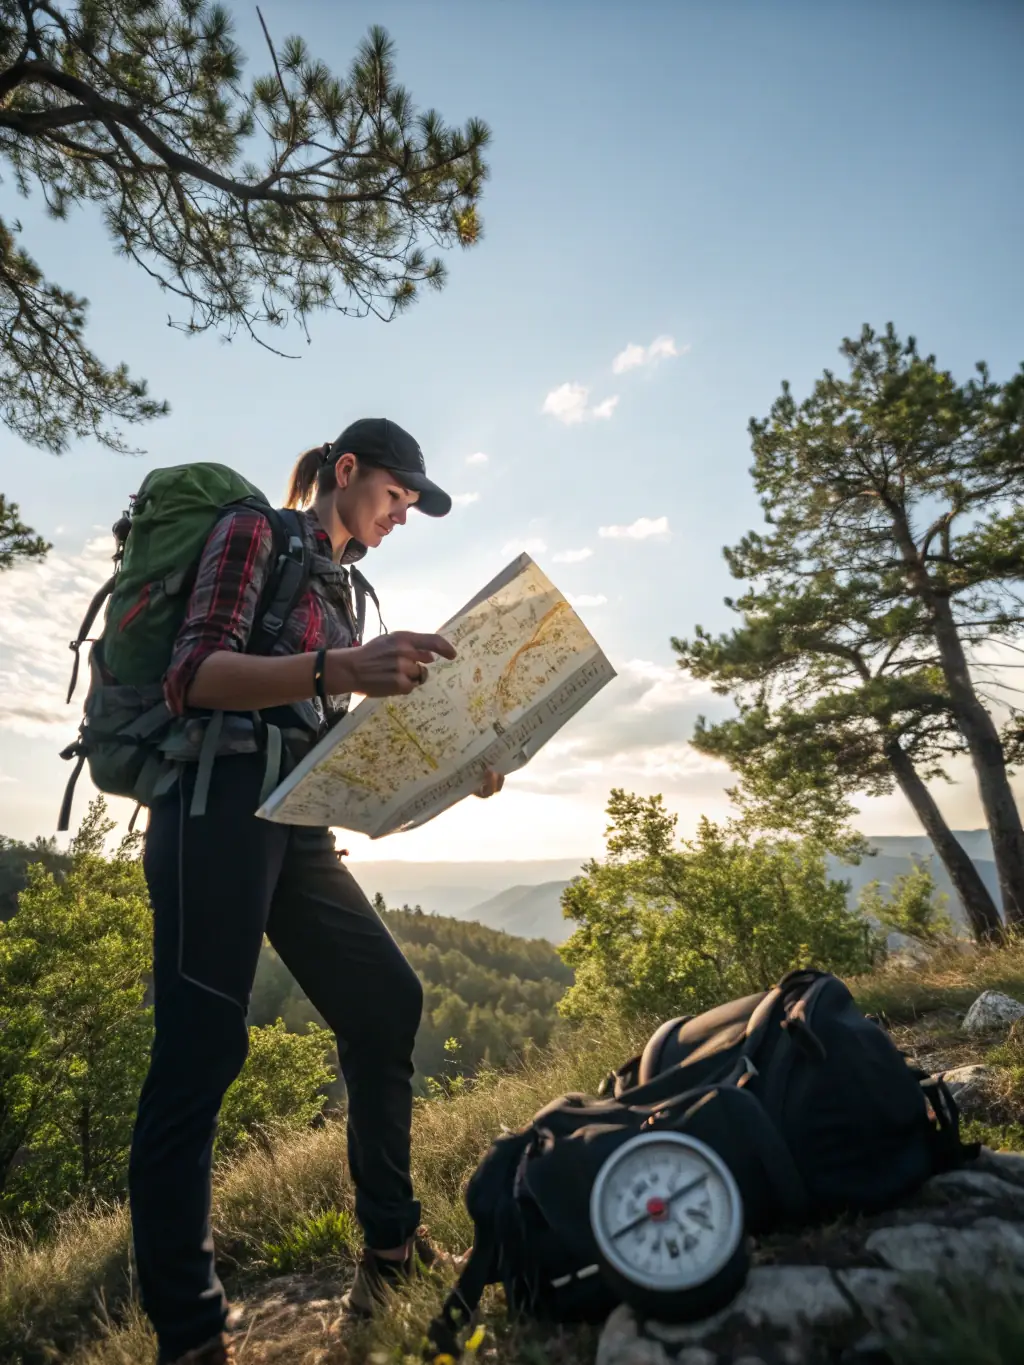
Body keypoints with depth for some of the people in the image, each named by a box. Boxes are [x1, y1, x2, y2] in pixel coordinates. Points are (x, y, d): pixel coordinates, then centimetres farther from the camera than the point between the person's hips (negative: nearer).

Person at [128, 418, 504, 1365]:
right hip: (222, 806, -8)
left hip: (297, 827, 8)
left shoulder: (339, 586, 21)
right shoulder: (255, 534, 1)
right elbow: (193, 675, -15)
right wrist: (344, 668, -30)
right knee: (202, 1050, -5)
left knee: (386, 1002, 6)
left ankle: (390, 1240, 21)